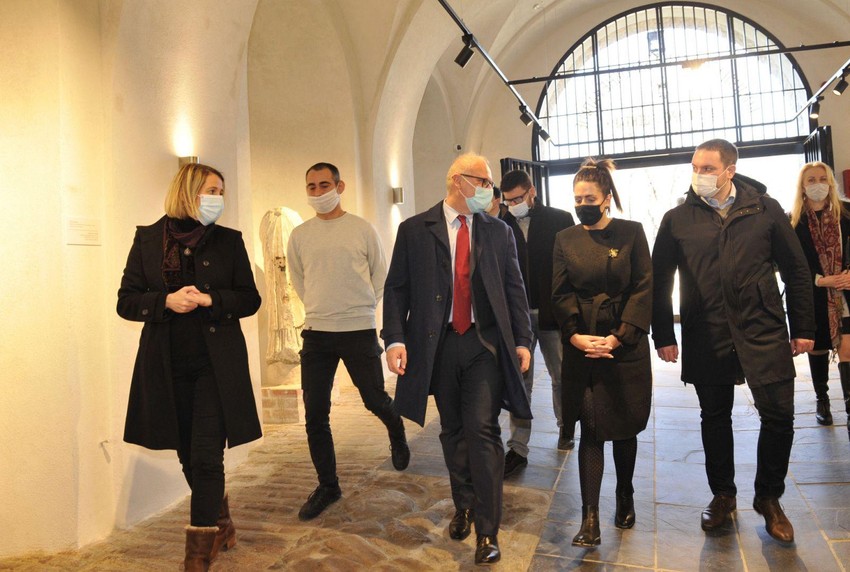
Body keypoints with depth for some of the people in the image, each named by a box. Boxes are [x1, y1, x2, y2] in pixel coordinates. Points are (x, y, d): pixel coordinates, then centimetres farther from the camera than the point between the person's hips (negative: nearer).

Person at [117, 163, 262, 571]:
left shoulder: (228, 240, 3)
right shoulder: (148, 239, 3)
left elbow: (250, 299, 3)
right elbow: (126, 301, 3)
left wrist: (211, 300, -15)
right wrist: (167, 301, -16)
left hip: (216, 364, -1)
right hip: (167, 366, 2)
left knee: (206, 459, -5)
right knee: (189, 457, 13)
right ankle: (220, 523, 36)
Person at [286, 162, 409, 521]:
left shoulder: (362, 229, -2)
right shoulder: (299, 235, 4)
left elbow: (380, 274, 8)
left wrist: (362, 308, 6)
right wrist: (319, 308, 12)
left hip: (359, 330, -2)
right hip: (316, 333, 2)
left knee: (374, 400, 9)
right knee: (315, 415, 2)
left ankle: (397, 433, 44)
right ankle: (327, 485, 20)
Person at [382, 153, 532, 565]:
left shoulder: (498, 231, 7)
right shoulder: (414, 230, 1)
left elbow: (514, 289, 8)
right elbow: (396, 288, 0)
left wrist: (522, 340, 2)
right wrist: (395, 338, -10)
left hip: (485, 343, 0)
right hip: (438, 345, 1)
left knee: (482, 429, -8)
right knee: (453, 432, 14)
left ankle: (487, 530, 5)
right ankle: (463, 507, 35)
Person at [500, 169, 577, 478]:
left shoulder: (560, 220, -1)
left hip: (553, 313, 0)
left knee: (561, 376, 16)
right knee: (519, 381, 4)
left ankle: (565, 425, 41)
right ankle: (517, 448, 11)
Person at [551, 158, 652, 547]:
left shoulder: (631, 232, 0)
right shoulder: (565, 239, 5)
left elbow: (644, 288, -5)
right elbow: (561, 294, 1)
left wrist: (619, 336, -14)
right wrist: (575, 335, -14)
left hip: (626, 345, 0)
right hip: (583, 347, 1)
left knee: (625, 426, 11)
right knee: (591, 429, 0)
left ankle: (625, 498, 33)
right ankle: (590, 520, 3)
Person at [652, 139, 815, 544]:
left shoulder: (765, 210, 2)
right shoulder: (677, 219, 2)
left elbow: (796, 271, 6)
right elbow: (660, 282, 4)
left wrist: (803, 327, 4)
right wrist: (663, 336, 2)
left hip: (763, 331, 0)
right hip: (706, 338, 0)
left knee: (779, 416, 1)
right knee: (715, 418, 10)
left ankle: (768, 498, 24)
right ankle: (722, 495, 30)